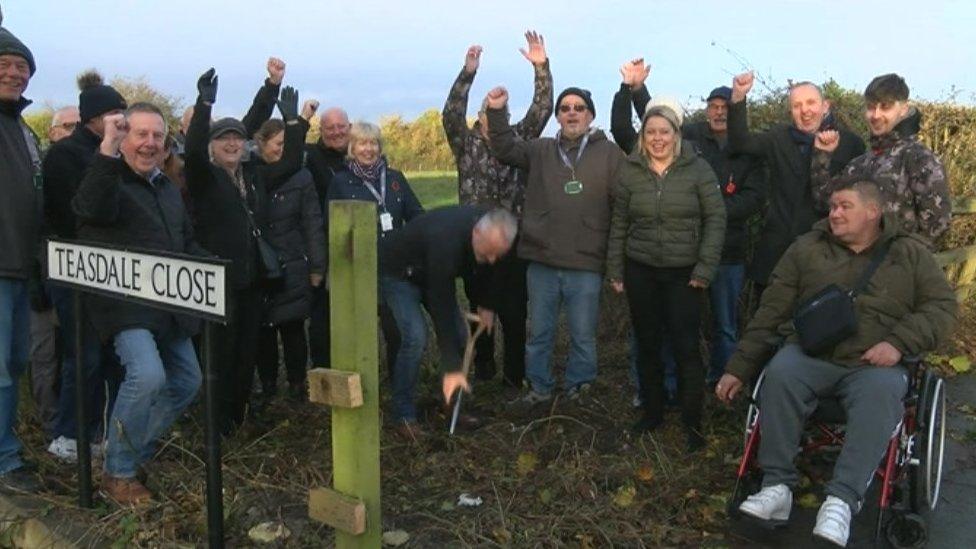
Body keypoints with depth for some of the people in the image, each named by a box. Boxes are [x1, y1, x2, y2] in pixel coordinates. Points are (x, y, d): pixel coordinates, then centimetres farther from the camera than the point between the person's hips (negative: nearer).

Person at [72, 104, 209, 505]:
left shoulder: (168, 190, 18)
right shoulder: (108, 178, -6)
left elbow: (186, 242, 28)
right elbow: (93, 209, -30)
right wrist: (108, 149, -37)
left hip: (168, 307, 8)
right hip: (125, 304, -8)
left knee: (187, 382, 14)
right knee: (147, 374, -26)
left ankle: (137, 451, 32)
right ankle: (118, 473, -6)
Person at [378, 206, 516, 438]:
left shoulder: (490, 231, -20)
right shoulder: (446, 241, -42)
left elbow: (481, 268, 7)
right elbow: (442, 307, -39)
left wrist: (486, 304, 9)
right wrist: (451, 368, -37)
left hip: (431, 273, 8)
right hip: (397, 272, -7)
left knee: (458, 333, -2)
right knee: (415, 336, -23)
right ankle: (404, 415, -9)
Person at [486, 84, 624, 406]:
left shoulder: (609, 154, -2)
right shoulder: (541, 150, 9)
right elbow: (505, 149, 10)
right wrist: (497, 112, -6)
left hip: (587, 266, -3)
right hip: (541, 263, 3)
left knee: (583, 336, 10)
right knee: (539, 332, 15)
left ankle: (579, 389, 29)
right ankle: (539, 387, 31)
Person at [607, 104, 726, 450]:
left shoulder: (697, 169, -4)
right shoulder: (630, 172, 3)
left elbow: (716, 219, -5)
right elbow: (619, 225, 8)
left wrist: (705, 268, -10)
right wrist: (615, 270, 6)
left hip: (683, 272, -3)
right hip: (640, 270, 3)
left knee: (686, 347, -4)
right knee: (647, 344, 11)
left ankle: (693, 424, 6)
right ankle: (652, 412, 25)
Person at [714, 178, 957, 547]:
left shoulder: (910, 253, 11)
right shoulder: (807, 249, 12)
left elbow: (942, 308, 7)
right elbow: (770, 311, 11)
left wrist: (899, 342, -12)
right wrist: (739, 368, 7)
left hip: (874, 364, -1)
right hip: (810, 354, 1)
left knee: (880, 393, -35)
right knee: (779, 374, -32)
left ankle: (843, 499, -35)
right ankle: (777, 485, -23)